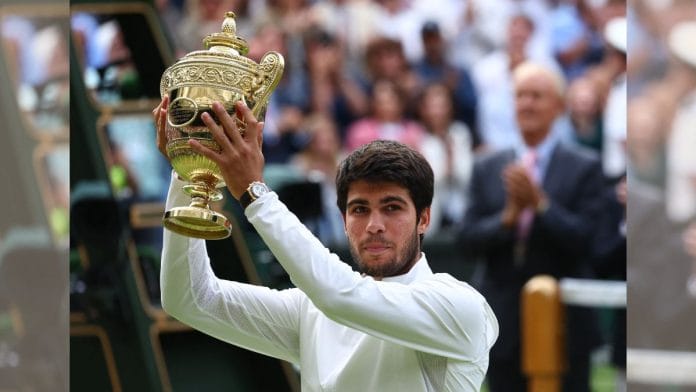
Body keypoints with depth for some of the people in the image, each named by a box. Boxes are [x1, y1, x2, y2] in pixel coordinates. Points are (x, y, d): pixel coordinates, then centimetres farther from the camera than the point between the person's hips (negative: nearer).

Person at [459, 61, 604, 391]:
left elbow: (586, 240, -11)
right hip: (505, 326, 3)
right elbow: (469, 240, 1)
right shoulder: (487, 169, 8)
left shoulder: (585, 168, -1)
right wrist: (508, 215, -17)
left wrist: (540, 203, -22)